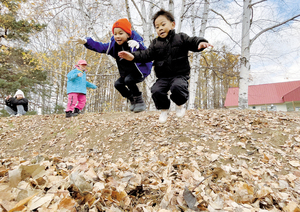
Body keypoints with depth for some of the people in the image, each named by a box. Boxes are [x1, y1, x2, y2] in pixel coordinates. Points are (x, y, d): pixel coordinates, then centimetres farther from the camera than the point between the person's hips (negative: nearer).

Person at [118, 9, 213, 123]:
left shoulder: (181, 38, 4)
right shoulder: (155, 43, 10)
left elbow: (192, 42, -9)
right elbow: (146, 55, 0)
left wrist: (201, 43, -34)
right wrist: (133, 57, -18)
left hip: (180, 74, -2)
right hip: (163, 77, 3)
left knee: (177, 87, -33)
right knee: (156, 90, -22)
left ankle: (180, 104, 2)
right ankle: (164, 109, 8)